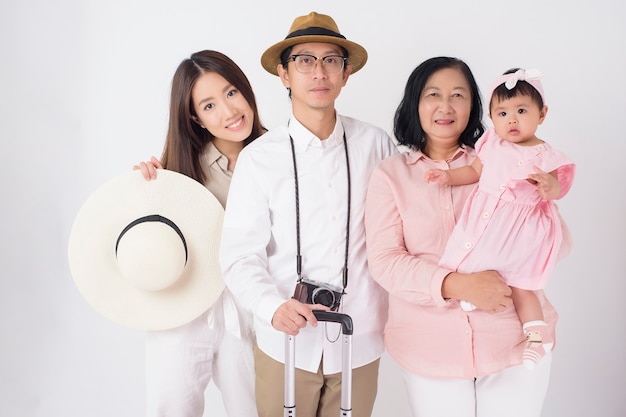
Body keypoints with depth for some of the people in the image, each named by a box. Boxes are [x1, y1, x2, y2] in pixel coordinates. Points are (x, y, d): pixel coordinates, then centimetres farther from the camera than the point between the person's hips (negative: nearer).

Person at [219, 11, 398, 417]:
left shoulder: (376, 144, -2)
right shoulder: (259, 156, -6)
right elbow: (240, 255, -8)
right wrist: (273, 307, -23)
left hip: (360, 340, 1)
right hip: (284, 341, -1)